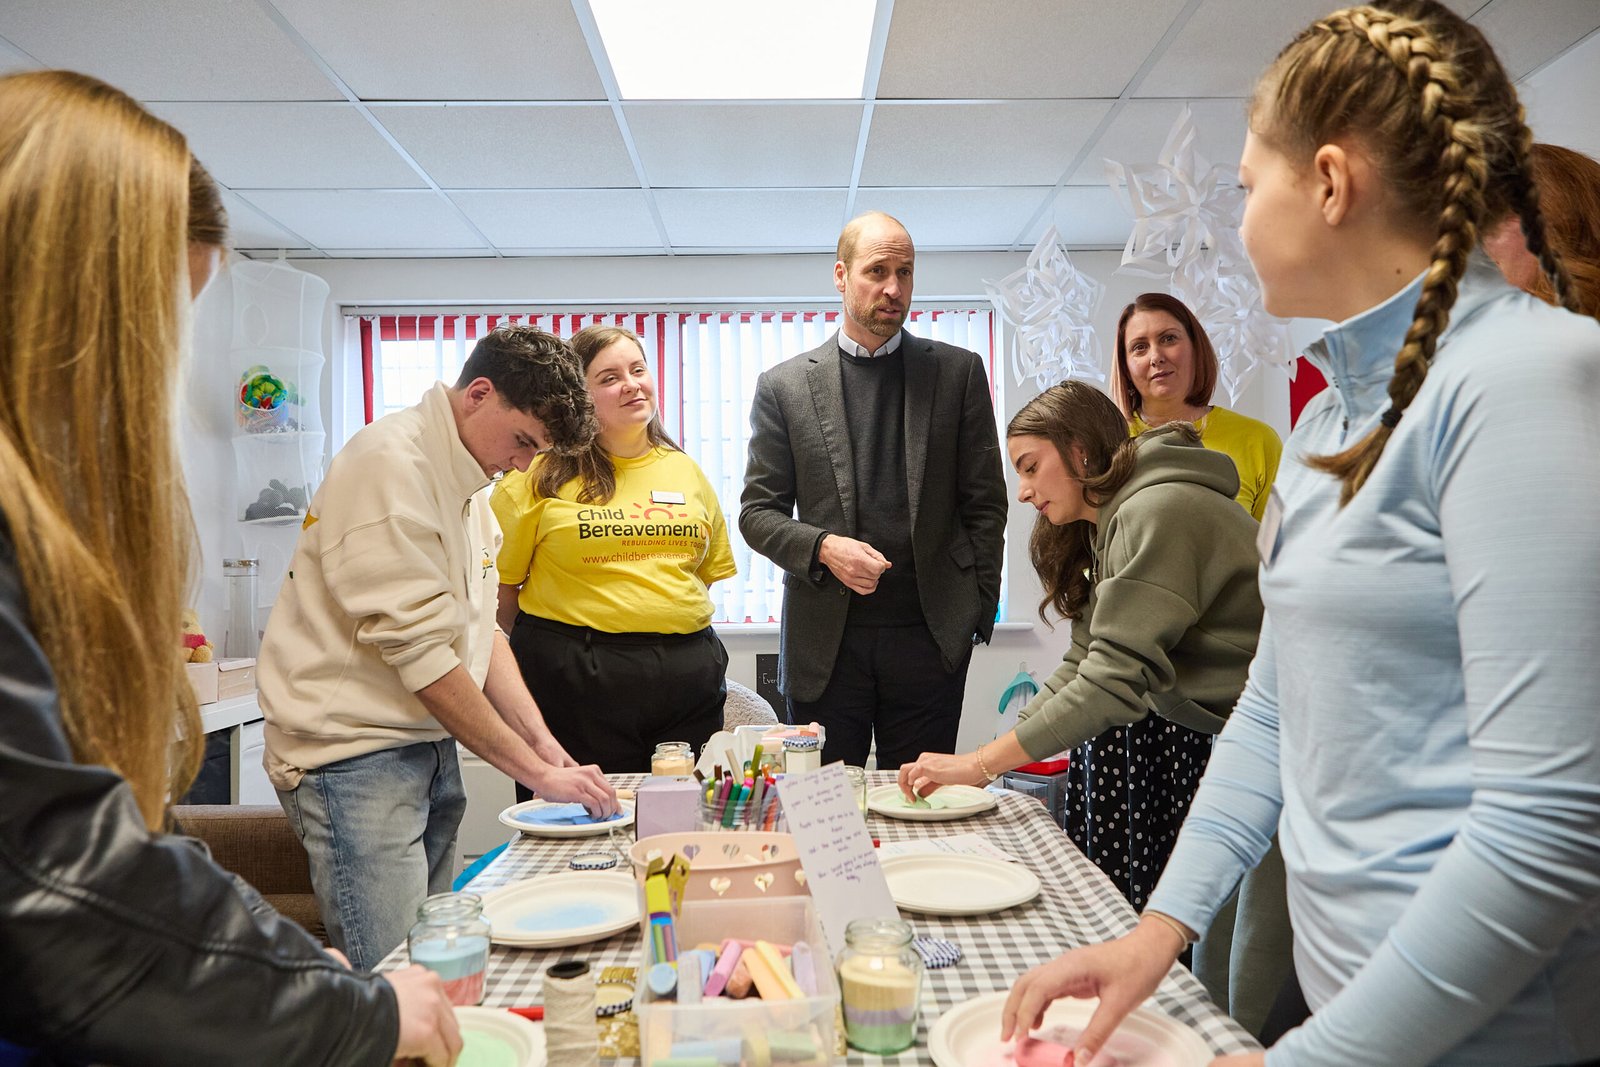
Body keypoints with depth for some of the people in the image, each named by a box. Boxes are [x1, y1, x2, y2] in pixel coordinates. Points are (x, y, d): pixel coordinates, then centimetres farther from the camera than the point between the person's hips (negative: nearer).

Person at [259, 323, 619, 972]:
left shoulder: (470, 486, 13)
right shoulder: (391, 462, -16)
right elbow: (419, 649, -21)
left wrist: (540, 739, 1)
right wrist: (536, 772, -17)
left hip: (430, 746, 9)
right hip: (356, 754, -9)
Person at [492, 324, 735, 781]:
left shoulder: (686, 470, 13)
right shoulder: (542, 475, -2)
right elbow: (501, 580, 0)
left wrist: (680, 621, 9)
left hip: (686, 674, 4)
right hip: (573, 674, -4)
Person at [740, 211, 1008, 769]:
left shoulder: (958, 371, 6)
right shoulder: (784, 385, 5)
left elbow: (985, 503, 7)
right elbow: (757, 511, 5)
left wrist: (979, 608, 0)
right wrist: (824, 547, -13)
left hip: (931, 635, 0)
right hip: (825, 641, 0)